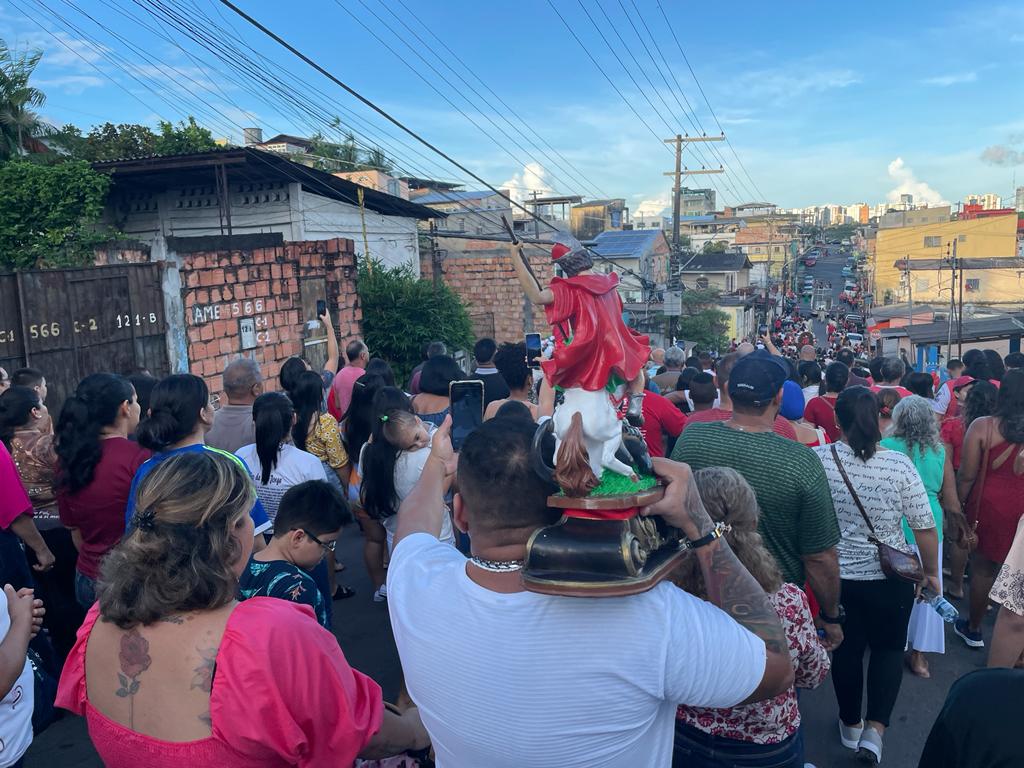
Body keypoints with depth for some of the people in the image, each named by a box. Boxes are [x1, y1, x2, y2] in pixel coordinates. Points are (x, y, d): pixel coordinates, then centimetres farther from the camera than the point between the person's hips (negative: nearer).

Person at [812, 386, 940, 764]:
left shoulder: (818, 459, -14)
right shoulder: (900, 465, -15)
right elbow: (925, 527, -9)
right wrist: (931, 572, 7)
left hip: (836, 576, 1)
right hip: (891, 577, -1)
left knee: (847, 648, 19)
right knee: (888, 648, 20)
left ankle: (851, 724, 35)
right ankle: (875, 727, 10)